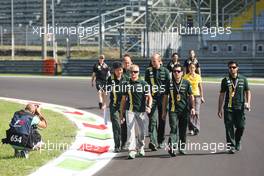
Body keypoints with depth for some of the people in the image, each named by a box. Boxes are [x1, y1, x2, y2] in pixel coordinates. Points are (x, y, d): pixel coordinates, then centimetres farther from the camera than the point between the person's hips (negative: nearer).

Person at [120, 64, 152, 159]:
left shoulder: (144, 84, 3)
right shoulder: (127, 84, 7)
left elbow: (149, 97, 3)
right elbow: (123, 99, 12)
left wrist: (149, 106, -16)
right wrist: (121, 113, 10)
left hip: (141, 110, 0)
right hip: (130, 110, 0)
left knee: (142, 130, 7)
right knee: (130, 130, -9)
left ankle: (141, 147, 29)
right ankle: (132, 150, -10)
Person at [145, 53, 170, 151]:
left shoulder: (165, 71, 5)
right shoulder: (148, 71, 6)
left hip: (162, 98, 1)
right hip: (152, 98, -1)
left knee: (162, 121, 9)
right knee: (153, 120, -13)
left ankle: (161, 141, 21)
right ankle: (153, 142, -21)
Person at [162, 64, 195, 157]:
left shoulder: (186, 83, 4)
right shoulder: (169, 84, 3)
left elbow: (191, 96, 9)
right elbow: (165, 97, 8)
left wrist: (193, 107, -1)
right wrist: (164, 111, 8)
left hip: (184, 110, 1)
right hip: (173, 110, -1)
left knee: (183, 130, 9)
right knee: (174, 128, -15)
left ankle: (182, 147, 22)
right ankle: (171, 147, -22)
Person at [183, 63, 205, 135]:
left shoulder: (198, 76, 7)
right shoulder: (186, 77, 3)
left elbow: (200, 87, 11)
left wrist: (202, 97, 8)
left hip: (196, 95, 0)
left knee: (196, 113, -11)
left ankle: (196, 129, -14)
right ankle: (191, 129, 10)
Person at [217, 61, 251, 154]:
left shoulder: (243, 79, 7)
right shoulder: (225, 80, 6)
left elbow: (247, 92, 12)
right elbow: (222, 95, 8)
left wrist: (248, 103, -5)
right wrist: (220, 109, 5)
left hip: (240, 107, 0)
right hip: (228, 107, 0)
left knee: (241, 126, -2)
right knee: (229, 127, -5)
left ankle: (237, 142, 24)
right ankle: (231, 146, 1)